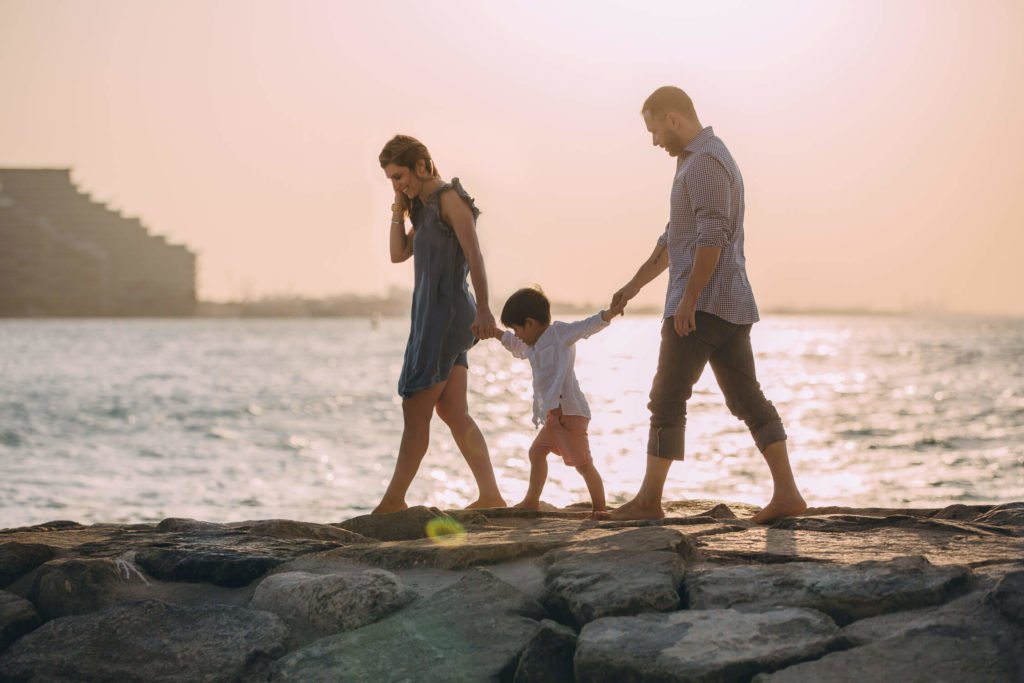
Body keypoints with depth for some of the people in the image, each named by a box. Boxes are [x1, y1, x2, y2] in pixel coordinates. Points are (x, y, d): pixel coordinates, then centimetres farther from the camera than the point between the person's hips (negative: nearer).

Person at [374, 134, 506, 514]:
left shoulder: (450, 198, -9)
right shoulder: (425, 208, 19)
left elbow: (474, 254, -18)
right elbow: (398, 254, 18)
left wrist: (483, 310, -26)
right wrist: (398, 211, 6)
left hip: (445, 316, -10)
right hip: (432, 316, 10)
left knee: (415, 412, -5)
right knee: (454, 413, 7)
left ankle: (394, 500, -1)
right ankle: (490, 495, 6)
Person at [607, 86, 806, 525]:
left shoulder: (704, 161, -11)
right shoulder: (698, 160, 21)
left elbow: (712, 235, -21)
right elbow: (675, 236, 28)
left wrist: (688, 299, -22)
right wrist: (634, 285, 30)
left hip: (704, 304, -10)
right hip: (732, 305, 10)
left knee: (667, 400, -3)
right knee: (747, 398, 6)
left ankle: (649, 500, 2)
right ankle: (786, 492, 2)